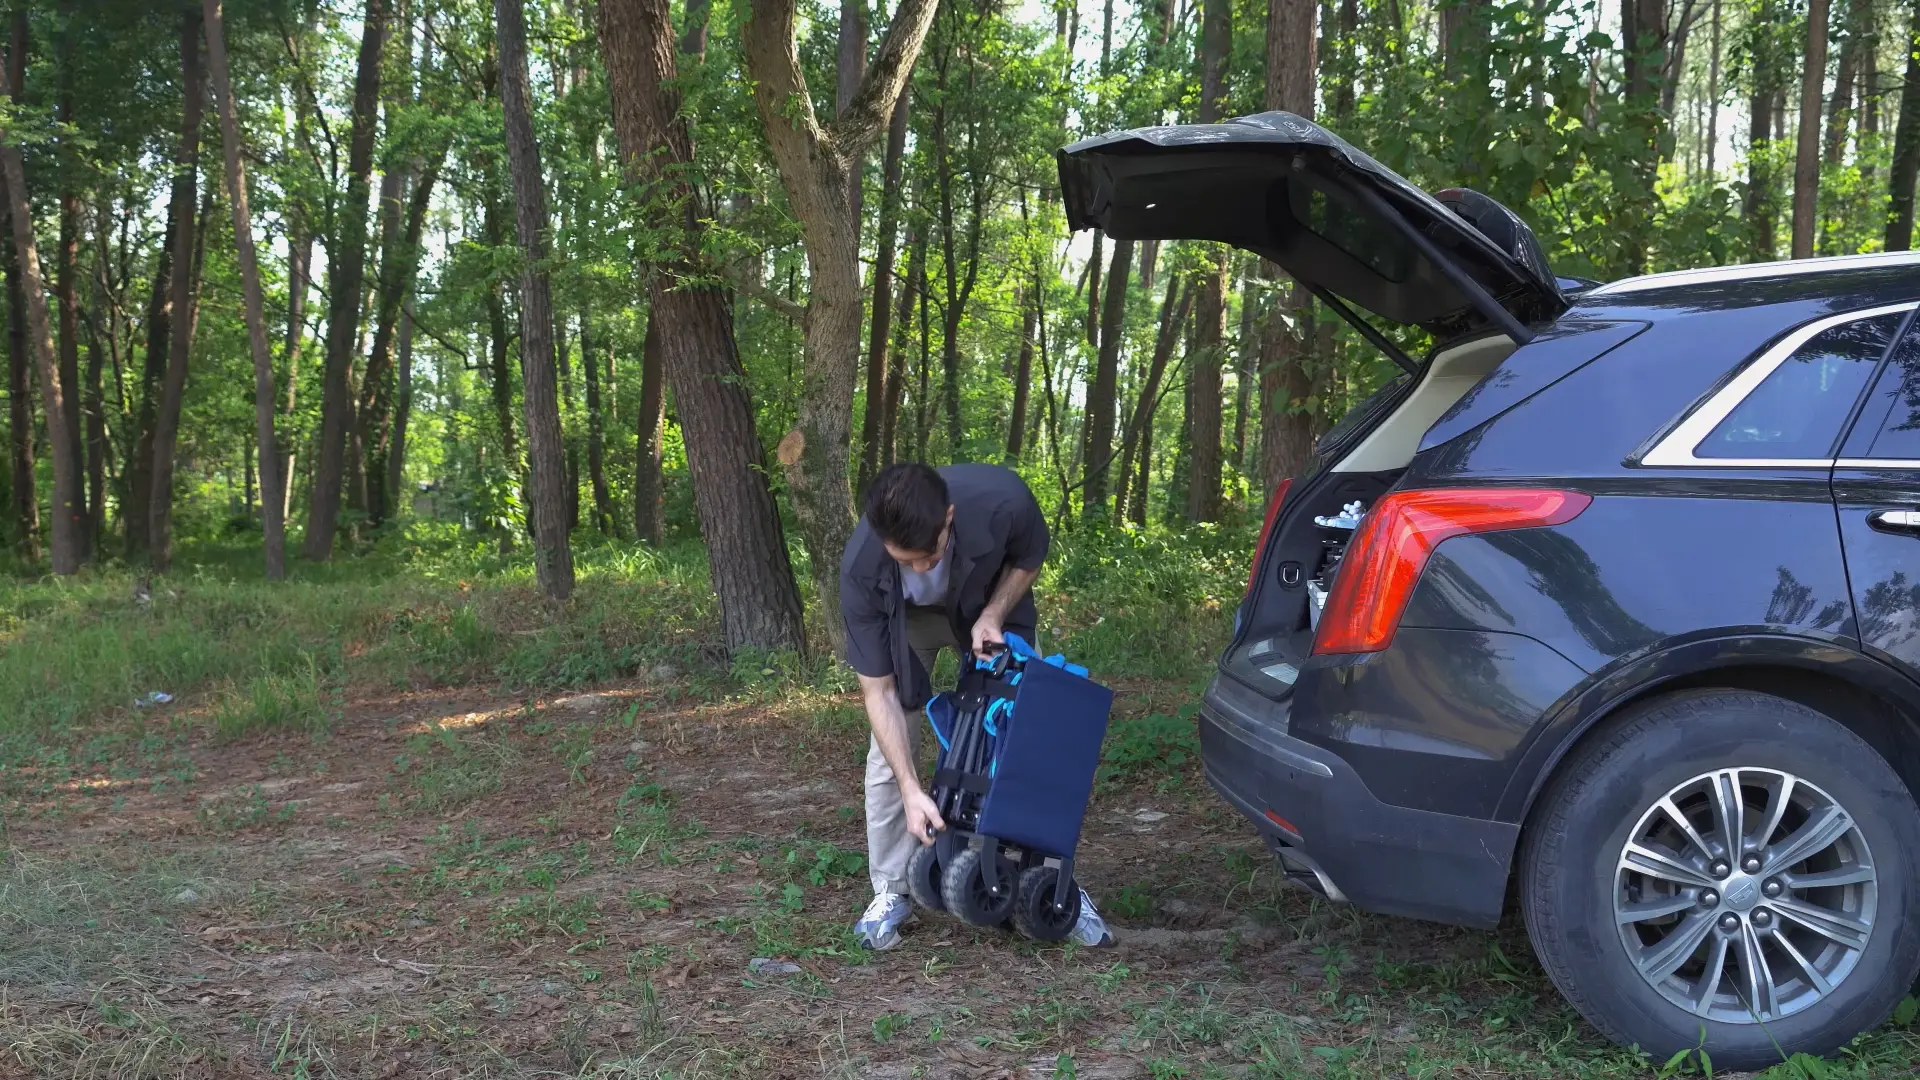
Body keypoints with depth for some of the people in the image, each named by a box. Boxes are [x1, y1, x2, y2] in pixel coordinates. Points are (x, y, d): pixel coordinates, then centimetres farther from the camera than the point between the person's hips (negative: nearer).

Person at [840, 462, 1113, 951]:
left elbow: (1029, 558, -12)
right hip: (906, 621, -1)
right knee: (890, 754, -8)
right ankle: (891, 892, 9)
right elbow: (878, 691, -29)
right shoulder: (861, 568, -38)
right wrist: (911, 791, -33)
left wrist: (993, 615, -29)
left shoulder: (1002, 499, -40)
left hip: (989, 607, 1)